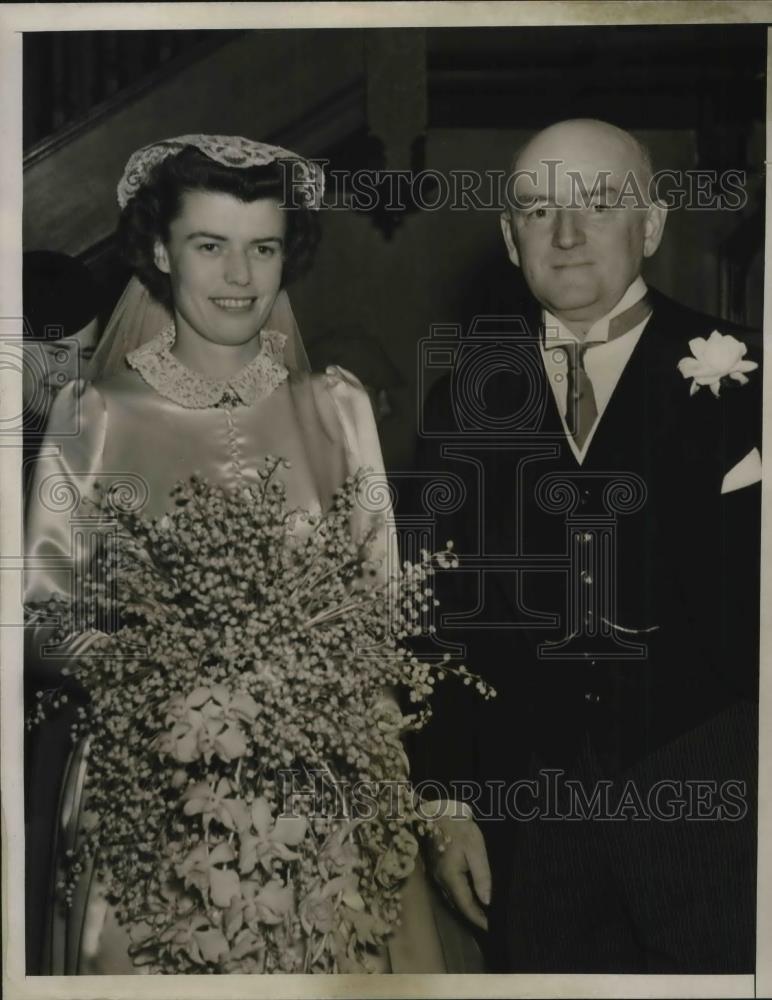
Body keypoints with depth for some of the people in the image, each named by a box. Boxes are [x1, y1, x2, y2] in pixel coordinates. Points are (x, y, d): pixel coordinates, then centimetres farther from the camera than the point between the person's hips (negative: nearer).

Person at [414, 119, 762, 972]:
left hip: (710, 810, -2)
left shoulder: (736, 379, -3)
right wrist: (444, 799, 7)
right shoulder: (465, 400, 5)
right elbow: (433, 616, 8)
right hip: (534, 817, 2)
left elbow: (751, 612, -1)